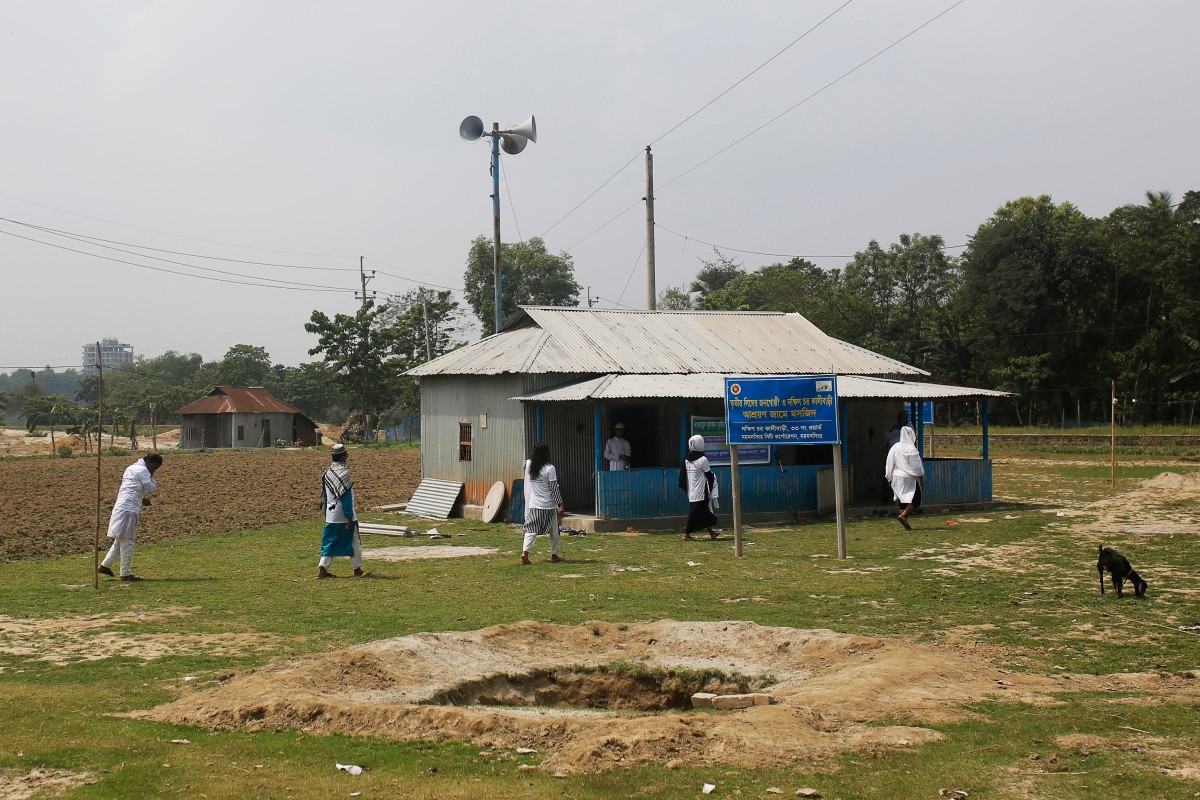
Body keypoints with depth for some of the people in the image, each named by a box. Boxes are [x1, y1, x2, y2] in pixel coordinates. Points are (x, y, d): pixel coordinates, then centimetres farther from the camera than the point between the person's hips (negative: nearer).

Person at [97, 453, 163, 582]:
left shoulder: (131, 468, 21)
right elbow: (151, 489, -8)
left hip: (120, 507, 9)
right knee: (127, 542, -5)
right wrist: (151, 477, 5)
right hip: (129, 509, -9)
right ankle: (126, 573, -2)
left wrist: (141, 500, 16)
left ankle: (105, 565, 21)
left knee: (120, 540, 18)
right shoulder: (142, 470, -8)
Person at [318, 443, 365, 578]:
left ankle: (322, 568, 0)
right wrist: (350, 516, -15)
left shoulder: (327, 473, 9)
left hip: (331, 516, 7)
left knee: (330, 542, 9)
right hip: (344, 516, -7)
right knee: (355, 543, 5)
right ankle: (357, 569, 12)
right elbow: (346, 497, -17)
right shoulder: (343, 472, -15)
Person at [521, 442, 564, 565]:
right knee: (554, 532, 13)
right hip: (548, 506, -4)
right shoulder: (549, 468, -14)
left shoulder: (528, 465, -1)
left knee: (531, 531, 4)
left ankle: (525, 552, -15)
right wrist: (560, 504, -6)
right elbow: (554, 489, -12)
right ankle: (554, 555, 22)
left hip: (532, 505, 4)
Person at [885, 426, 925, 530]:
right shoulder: (911, 449, -14)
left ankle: (905, 524, 9)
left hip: (897, 478, 6)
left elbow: (889, 465, 9)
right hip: (909, 478, -6)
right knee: (915, 500, 0)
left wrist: (890, 478, 18)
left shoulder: (895, 448, 4)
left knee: (903, 500, 12)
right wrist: (921, 480, -3)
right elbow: (917, 467, -11)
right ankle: (903, 516, -19)